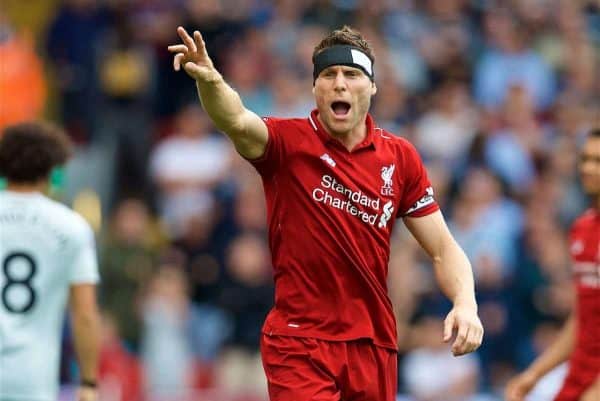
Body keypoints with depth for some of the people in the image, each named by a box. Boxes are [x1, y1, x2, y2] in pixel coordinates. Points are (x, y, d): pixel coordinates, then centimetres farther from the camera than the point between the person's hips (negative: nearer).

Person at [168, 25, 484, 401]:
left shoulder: (400, 157, 5)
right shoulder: (288, 142, -5)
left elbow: (443, 248, 8)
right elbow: (238, 122, -28)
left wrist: (465, 303, -11)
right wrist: (211, 81, -50)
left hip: (375, 346, 4)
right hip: (300, 345, -4)